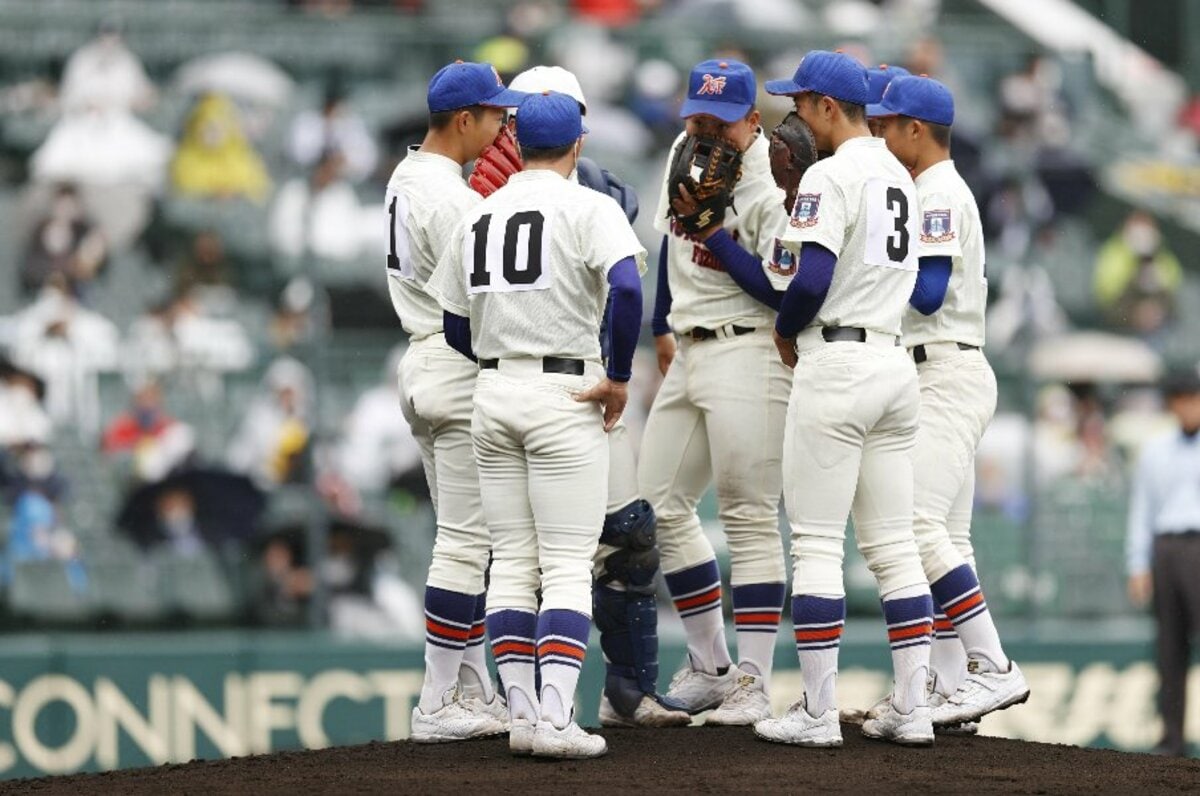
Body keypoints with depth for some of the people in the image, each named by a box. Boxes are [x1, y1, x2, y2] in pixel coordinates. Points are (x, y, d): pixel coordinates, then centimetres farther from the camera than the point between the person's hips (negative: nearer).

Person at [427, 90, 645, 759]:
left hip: (493, 396, 5)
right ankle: (555, 718, -15)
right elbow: (626, 287, -22)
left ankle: (522, 715, 5)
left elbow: (456, 327, 14)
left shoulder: (480, 216, 12)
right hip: (565, 397, -5)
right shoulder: (587, 207, -6)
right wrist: (619, 377, -13)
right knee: (569, 568, -5)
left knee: (513, 564, 9)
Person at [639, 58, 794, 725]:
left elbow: (784, 292, -20)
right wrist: (662, 326, 28)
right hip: (688, 353, 9)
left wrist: (718, 236, -21)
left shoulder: (770, 187, -15)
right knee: (660, 503, 10)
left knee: (749, 518, -9)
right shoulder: (685, 152, 10)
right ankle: (708, 666, 19)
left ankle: (751, 686, -10)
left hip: (745, 352, -9)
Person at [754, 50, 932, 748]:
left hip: (836, 361, -8)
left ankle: (818, 714, -4)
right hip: (896, 363, 8)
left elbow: (813, 279, -20)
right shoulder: (899, 175, 15)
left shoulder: (832, 174, -12)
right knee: (893, 545, 10)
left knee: (817, 544, -4)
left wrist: (785, 333, -1)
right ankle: (911, 708, 8)